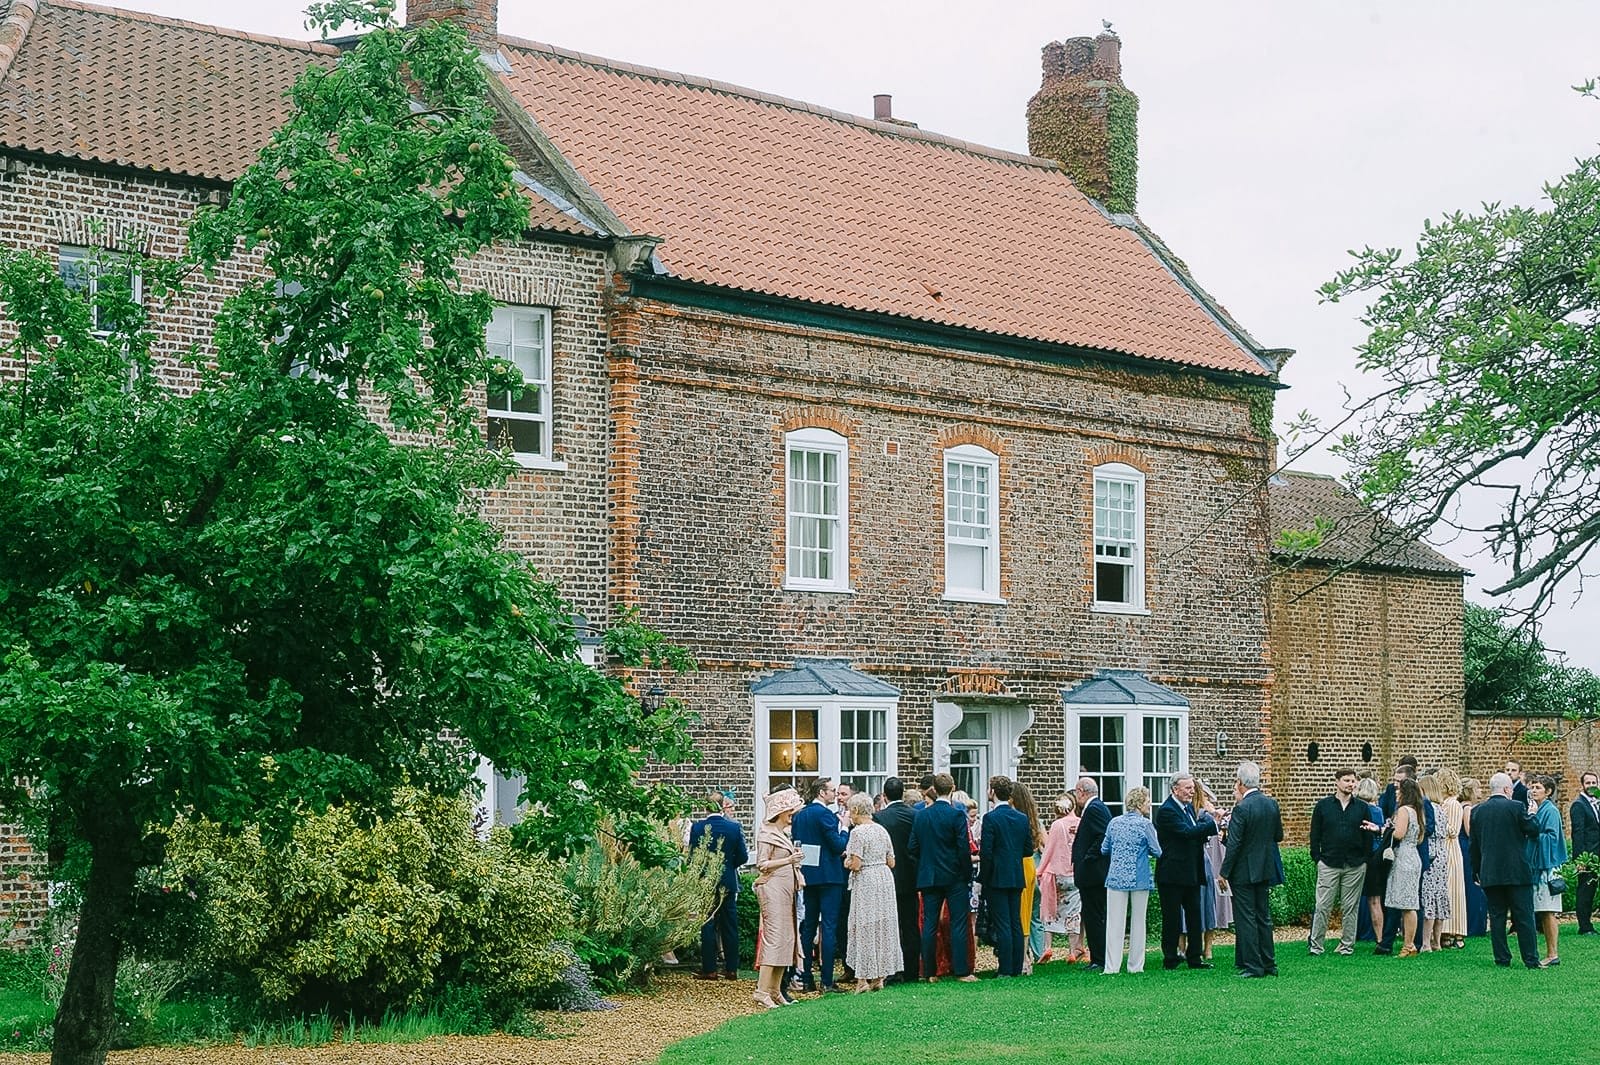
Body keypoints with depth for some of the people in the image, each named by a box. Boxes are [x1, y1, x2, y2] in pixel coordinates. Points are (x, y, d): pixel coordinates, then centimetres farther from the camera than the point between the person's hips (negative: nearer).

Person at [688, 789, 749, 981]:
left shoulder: (697, 827, -9)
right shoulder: (734, 827, -7)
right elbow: (743, 856, -2)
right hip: (728, 883, 1)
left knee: (707, 926, 3)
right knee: (730, 925, 9)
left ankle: (709, 969, 2)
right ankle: (731, 969, 11)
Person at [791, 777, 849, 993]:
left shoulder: (799, 815, 9)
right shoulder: (825, 814, -14)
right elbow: (838, 846, -18)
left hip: (808, 876, 8)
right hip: (828, 876, -8)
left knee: (808, 927, 12)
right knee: (829, 927, -6)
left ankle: (806, 979, 14)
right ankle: (827, 982, -8)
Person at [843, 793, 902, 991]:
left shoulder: (858, 832, -13)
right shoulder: (882, 830, 9)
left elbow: (856, 865, -17)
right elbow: (891, 862, 11)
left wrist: (847, 863, 3)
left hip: (865, 881, -7)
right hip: (885, 879, 7)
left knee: (865, 927, -2)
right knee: (884, 925, 9)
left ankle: (863, 979, -2)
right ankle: (879, 977, 13)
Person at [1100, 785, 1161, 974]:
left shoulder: (1114, 822, 3)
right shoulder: (1145, 824, -7)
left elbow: (1104, 849, 10)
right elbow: (1157, 852, -3)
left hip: (1116, 877, 2)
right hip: (1139, 879, -2)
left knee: (1114, 922, 1)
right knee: (1138, 922, 9)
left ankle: (1112, 966, -5)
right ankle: (1135, 965, 12)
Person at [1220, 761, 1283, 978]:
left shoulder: (1242, 809, -19)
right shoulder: (1272, 804, 2)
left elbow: (1234, 844, -18)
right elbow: (1279, 836, 12)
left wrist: (1224, 873, -11)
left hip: (1244, 870, -7)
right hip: (1265, 869, 7)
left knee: (1246, 918, -1)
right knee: (1263, 916, 15)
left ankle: (1253, 966, -1)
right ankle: (1268, 963, 18)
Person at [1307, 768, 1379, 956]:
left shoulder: (1362, 807, 8)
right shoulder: (1323, 806, 4)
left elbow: (1368, 836, 10)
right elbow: (1315, 834, 6)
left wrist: (1365, 860, 3)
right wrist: (1316, 858, -1)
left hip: (1355, 866, 1)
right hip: (1329, 863, -1)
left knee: (1350, 908, 5)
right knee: (1323, 906, -4)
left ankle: (1347, 946, 11)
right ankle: (1316, 944, 0)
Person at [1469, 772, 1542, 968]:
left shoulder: (1477, 811, 4)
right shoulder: (1516, 807, -9)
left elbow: (1474, 844, 9)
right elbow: (1534, 831, -4)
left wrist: (1476, 871, 17)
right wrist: (1531, 814, 13)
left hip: (1489, 873, 3)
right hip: (1517, 871, -3)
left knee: (1496, 917, 8)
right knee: (1524, 917, 1)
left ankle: (1502, 959, 7)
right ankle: (1531, 959, 1)